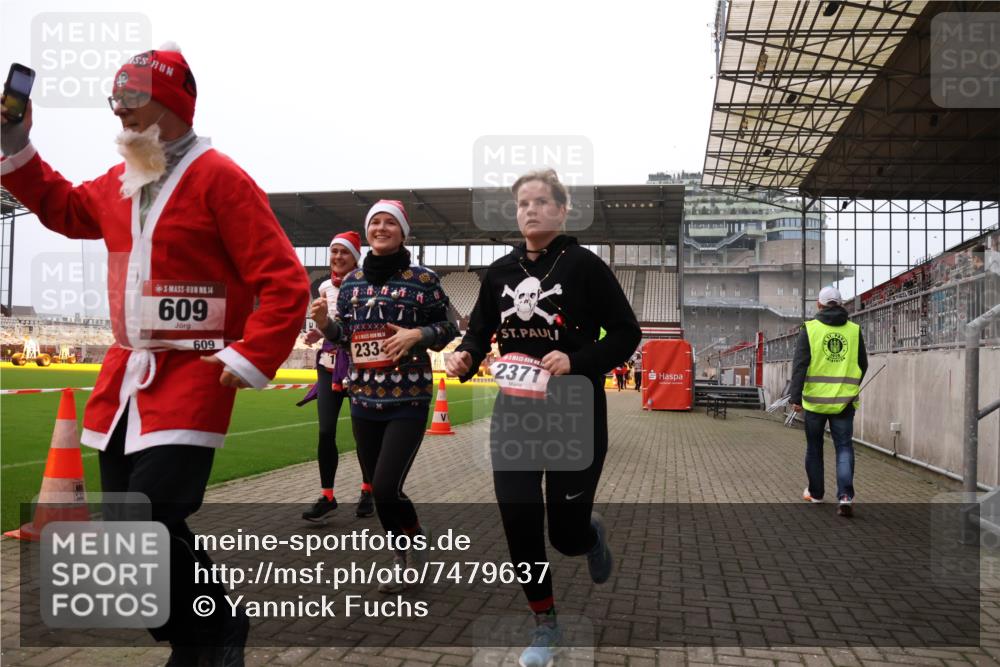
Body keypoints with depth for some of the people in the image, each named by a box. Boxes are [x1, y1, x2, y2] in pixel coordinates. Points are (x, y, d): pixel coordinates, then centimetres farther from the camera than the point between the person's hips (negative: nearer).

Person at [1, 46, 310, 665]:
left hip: (190, 378, -8)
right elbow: (66, 208, 35)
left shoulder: (218, 178, -10)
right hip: (125, 375, 8)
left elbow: (285, 283, -14)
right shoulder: (118, 182, 14)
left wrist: (250, 359, -19)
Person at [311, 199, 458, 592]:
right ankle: (404, 558, 34)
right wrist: (323, 322, -5)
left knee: (386, 488, -13)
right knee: (375, 489, 12)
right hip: (364, 401, 5)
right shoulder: (351, 282, 9)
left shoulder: (423, 279, -4)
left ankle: (415, 538, 19)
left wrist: (417, 334, -16)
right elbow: (343, 336, 15)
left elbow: (449, 328, 1)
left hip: (409, 401, -5)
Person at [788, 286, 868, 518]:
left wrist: (795, 397, -11)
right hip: (844, 401, 1)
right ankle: (845, 495, -10)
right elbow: (862, 365, 13)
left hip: (815, 399, -1)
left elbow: (799, 365, -11)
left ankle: (815, 492, 26)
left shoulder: (810, 329, -5)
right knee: (844, 447, 5)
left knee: (814, 447, 14)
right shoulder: (854, 330, 4)